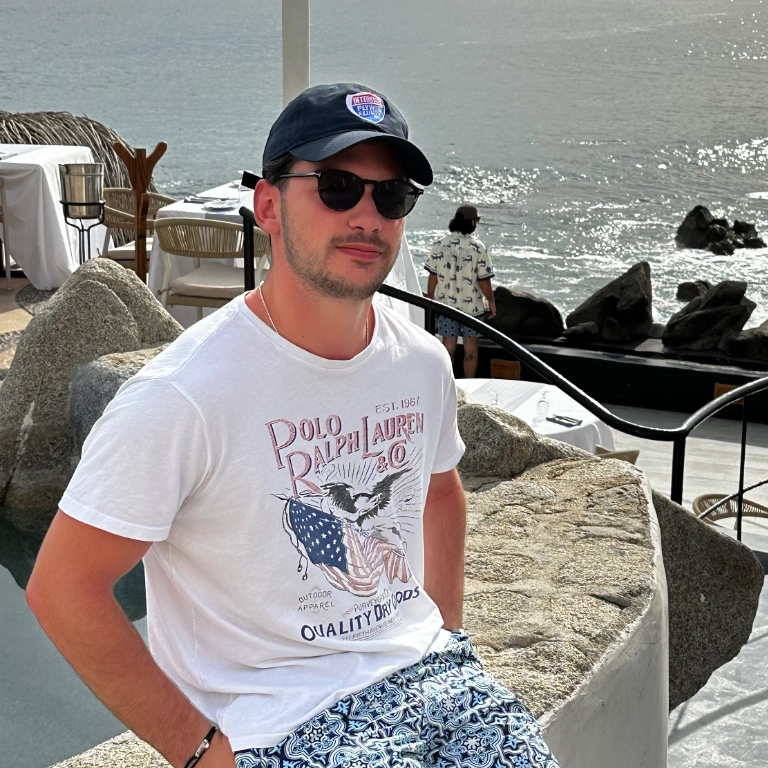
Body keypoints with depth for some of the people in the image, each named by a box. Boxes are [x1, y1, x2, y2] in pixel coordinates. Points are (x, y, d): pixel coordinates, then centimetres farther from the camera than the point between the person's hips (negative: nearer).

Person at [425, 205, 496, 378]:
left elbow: (432, 276, 0)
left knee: (448, 346, 12)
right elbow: (484, 280, -13)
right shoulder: (478, 248, -15)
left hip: (446, 304, 3)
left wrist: (430, 299, 12)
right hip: (472, 305, -3)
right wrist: (491, 302, 1)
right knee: (470, 349, 9)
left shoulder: (439, 245, -4)